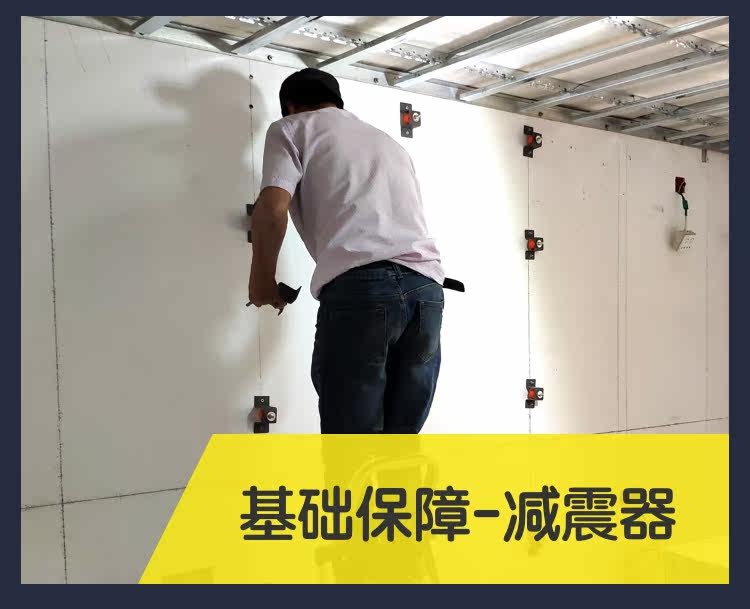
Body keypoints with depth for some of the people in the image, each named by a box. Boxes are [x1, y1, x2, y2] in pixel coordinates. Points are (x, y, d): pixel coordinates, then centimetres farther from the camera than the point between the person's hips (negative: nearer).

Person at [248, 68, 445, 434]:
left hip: (359, 286, -6)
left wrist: (262, 279, 14)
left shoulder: (292, 128, 17)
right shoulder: (387, 141, 36)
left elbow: (272, 208, 0)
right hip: (426, 288, 6)